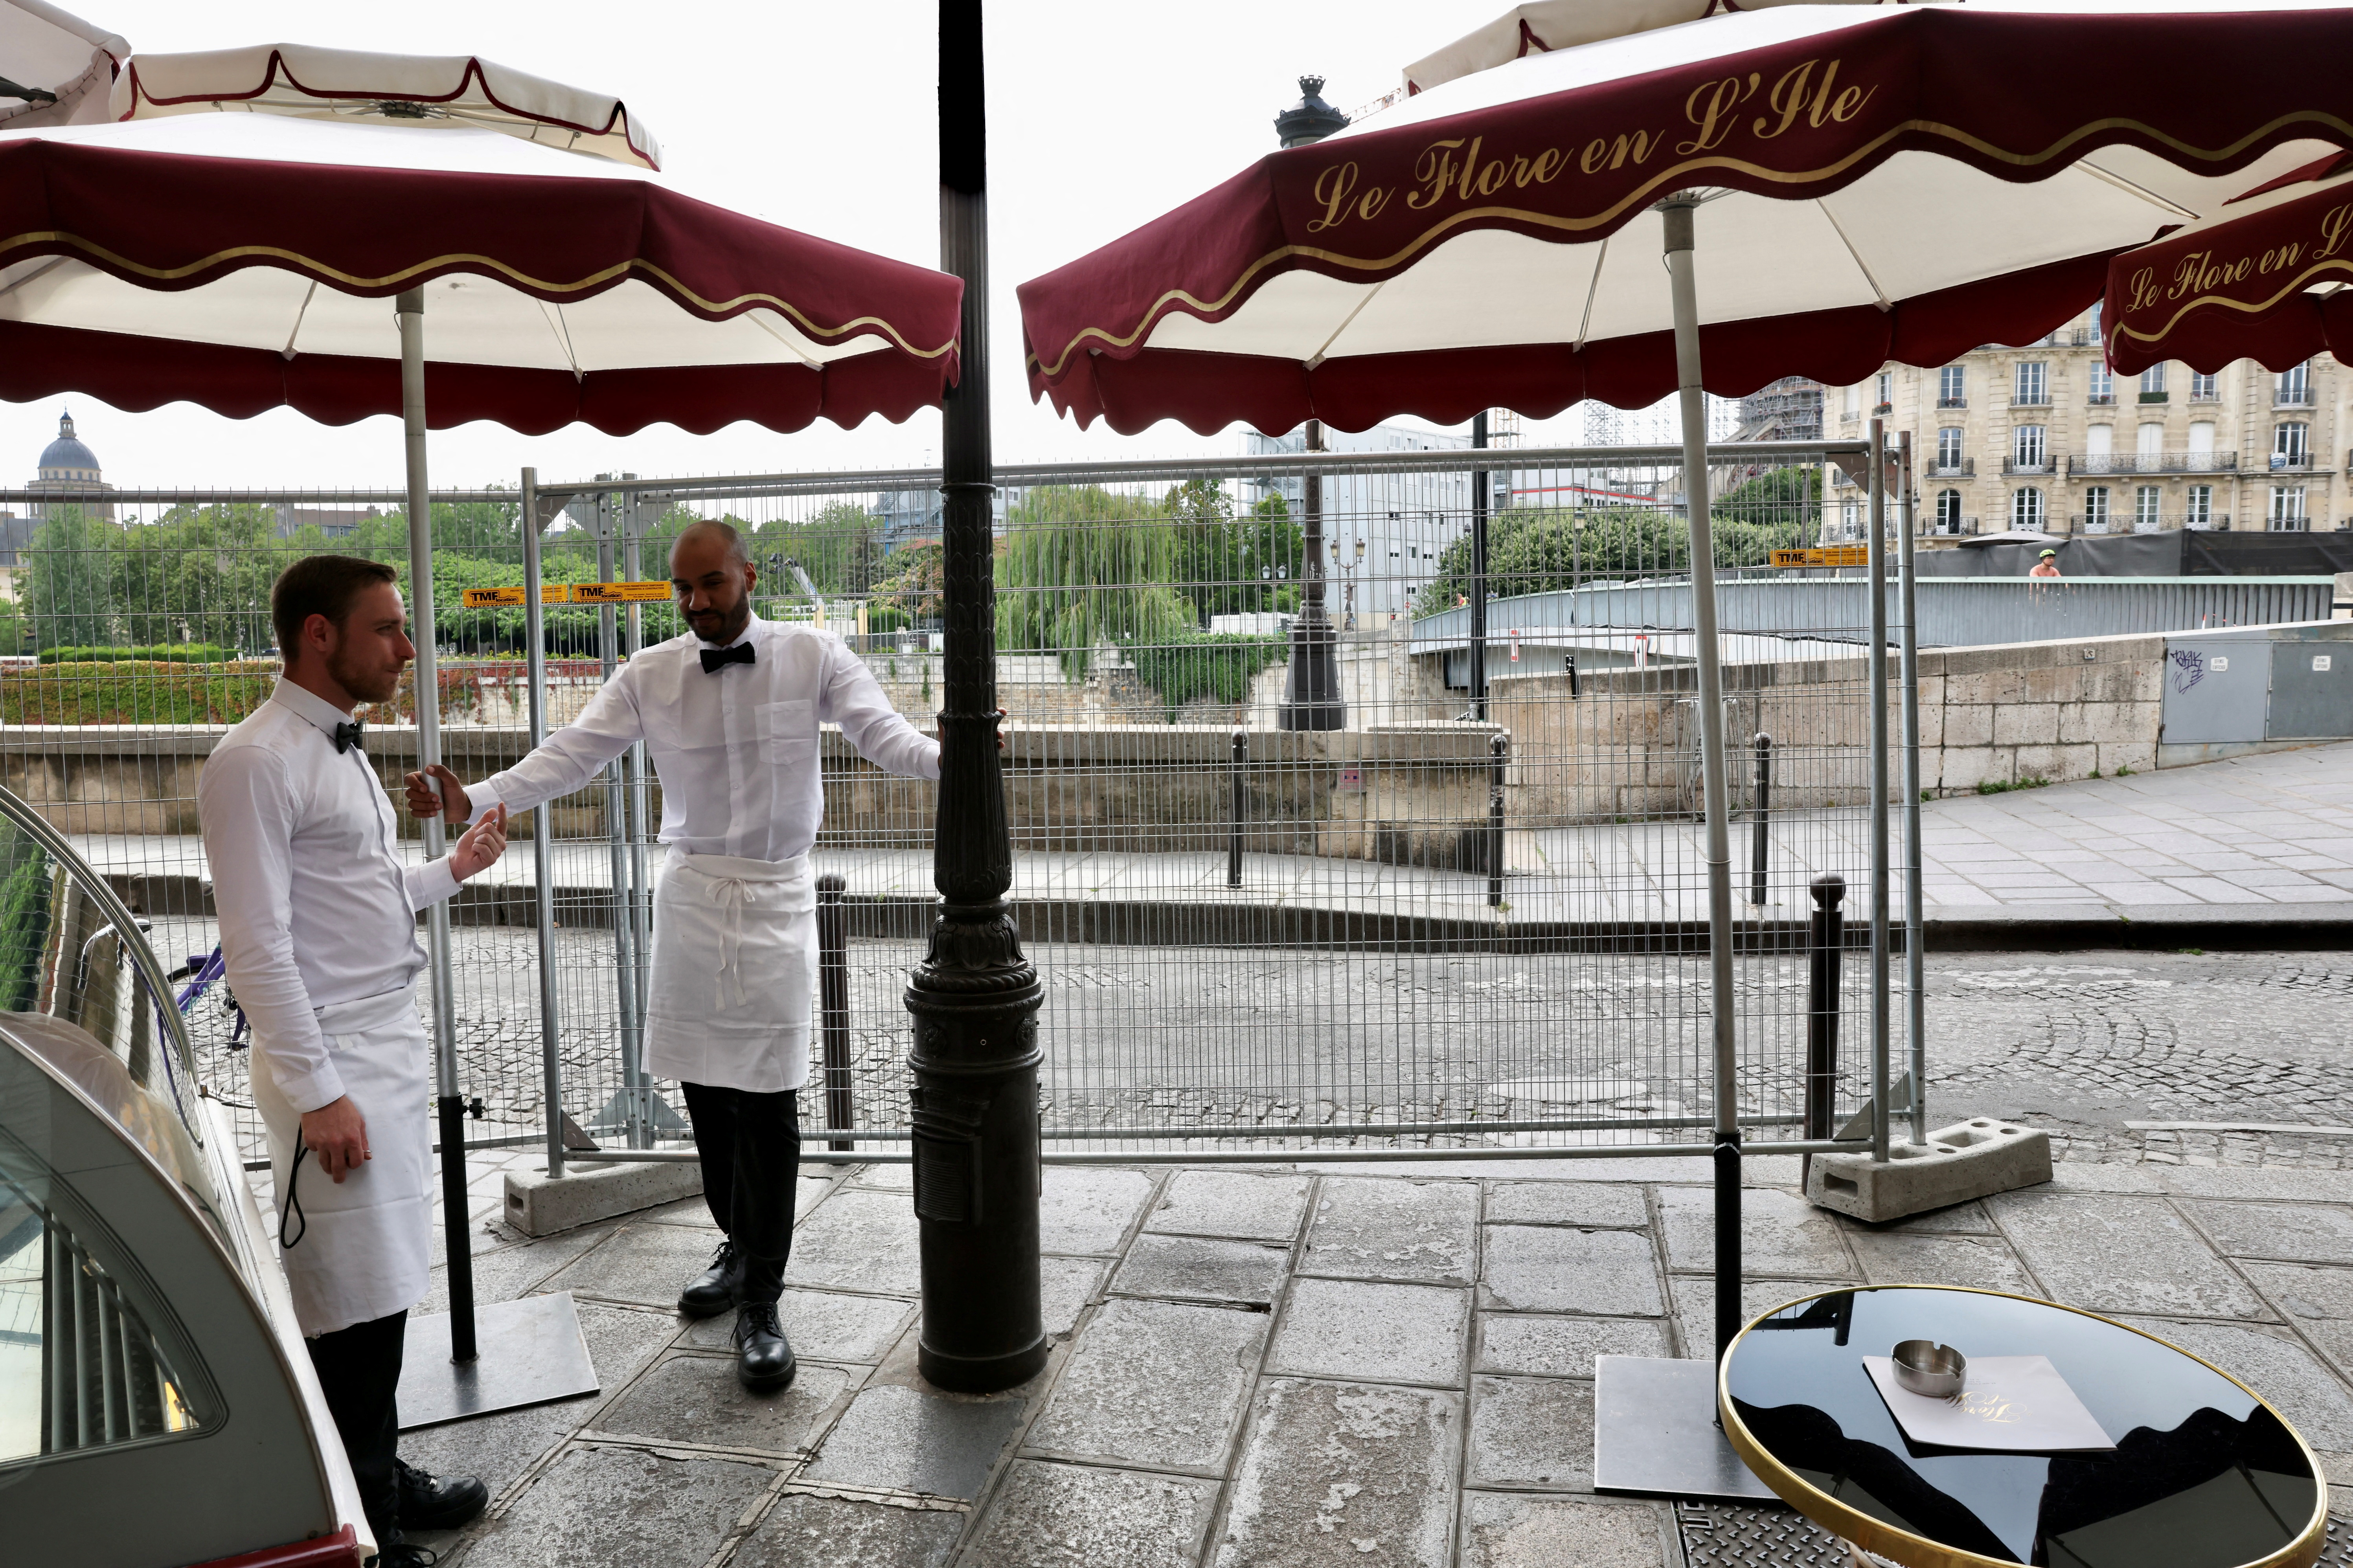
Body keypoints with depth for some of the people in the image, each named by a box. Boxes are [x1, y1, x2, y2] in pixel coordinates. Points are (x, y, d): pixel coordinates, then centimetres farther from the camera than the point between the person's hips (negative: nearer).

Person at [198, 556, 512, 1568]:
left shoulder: (341, 750, 14)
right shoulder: (256, 762, -15)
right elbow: (258, 946, -18)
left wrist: (452, 871, 16)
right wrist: (319, 1094, -19)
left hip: (392, 1047, 9)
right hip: (331, 1066, -9)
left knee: (389, 1287, 17)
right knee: (353, 1304, -1)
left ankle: (383, 1481, 31)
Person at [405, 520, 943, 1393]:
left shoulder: (812, 658, -3)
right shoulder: (650, 675, 3)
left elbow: (882, 735, -11)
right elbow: (570, 757, 0)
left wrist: (947, 755, -31)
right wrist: (474, 799, -13)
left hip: (776, 897, -3)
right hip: (691, 894, 3)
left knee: (767, 1104, -3)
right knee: (705, 1090, 10)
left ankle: (760, 1304, 7)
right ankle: (741, 1247, 31)